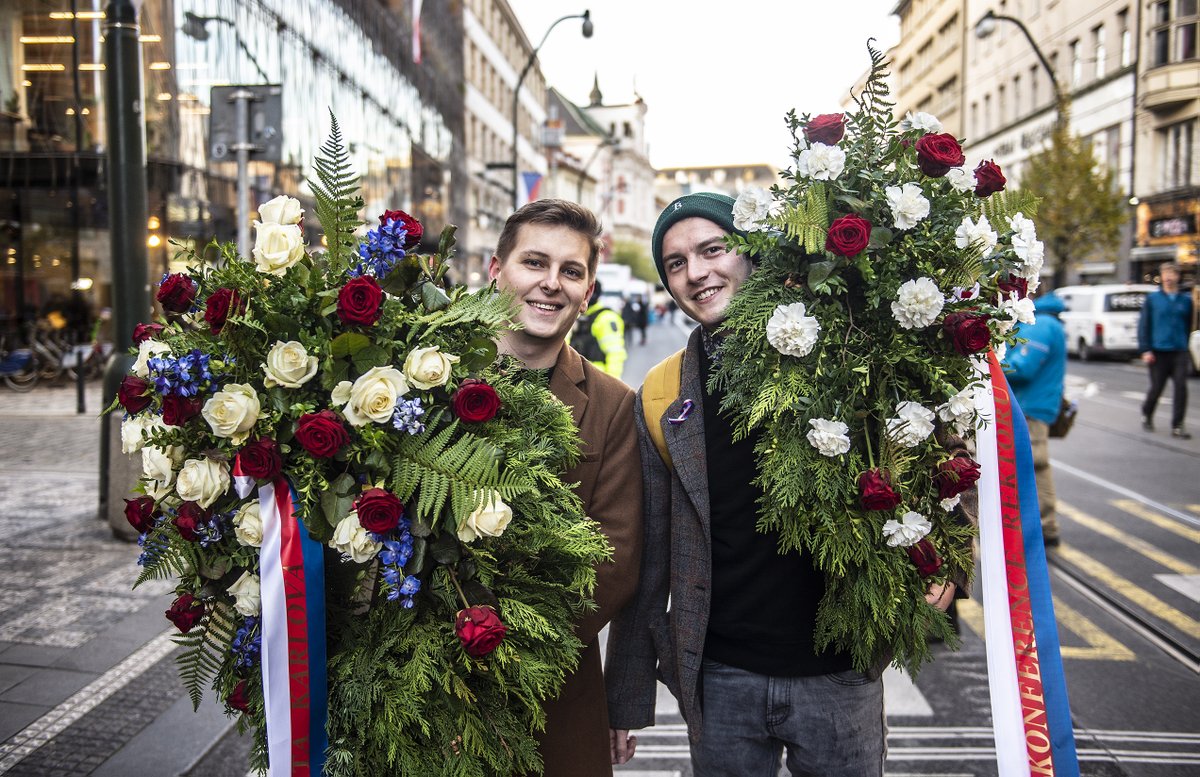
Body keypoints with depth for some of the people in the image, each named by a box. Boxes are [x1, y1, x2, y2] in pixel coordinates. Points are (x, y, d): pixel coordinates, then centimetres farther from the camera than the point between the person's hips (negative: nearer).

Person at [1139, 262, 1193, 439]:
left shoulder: (1186, 300, 7)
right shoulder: (1152, 299, 2)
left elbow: (1189, 325, 13)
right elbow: (1143, 325, 0)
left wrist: (1185, 345, 10)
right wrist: (1145, 350, -7)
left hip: (1179, 352, 2)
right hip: (1158, 352, -1)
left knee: (1181, 388, -7)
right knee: (1156, 388, 5)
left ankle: (1177, 426, -1)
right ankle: (1146, 415, 31)